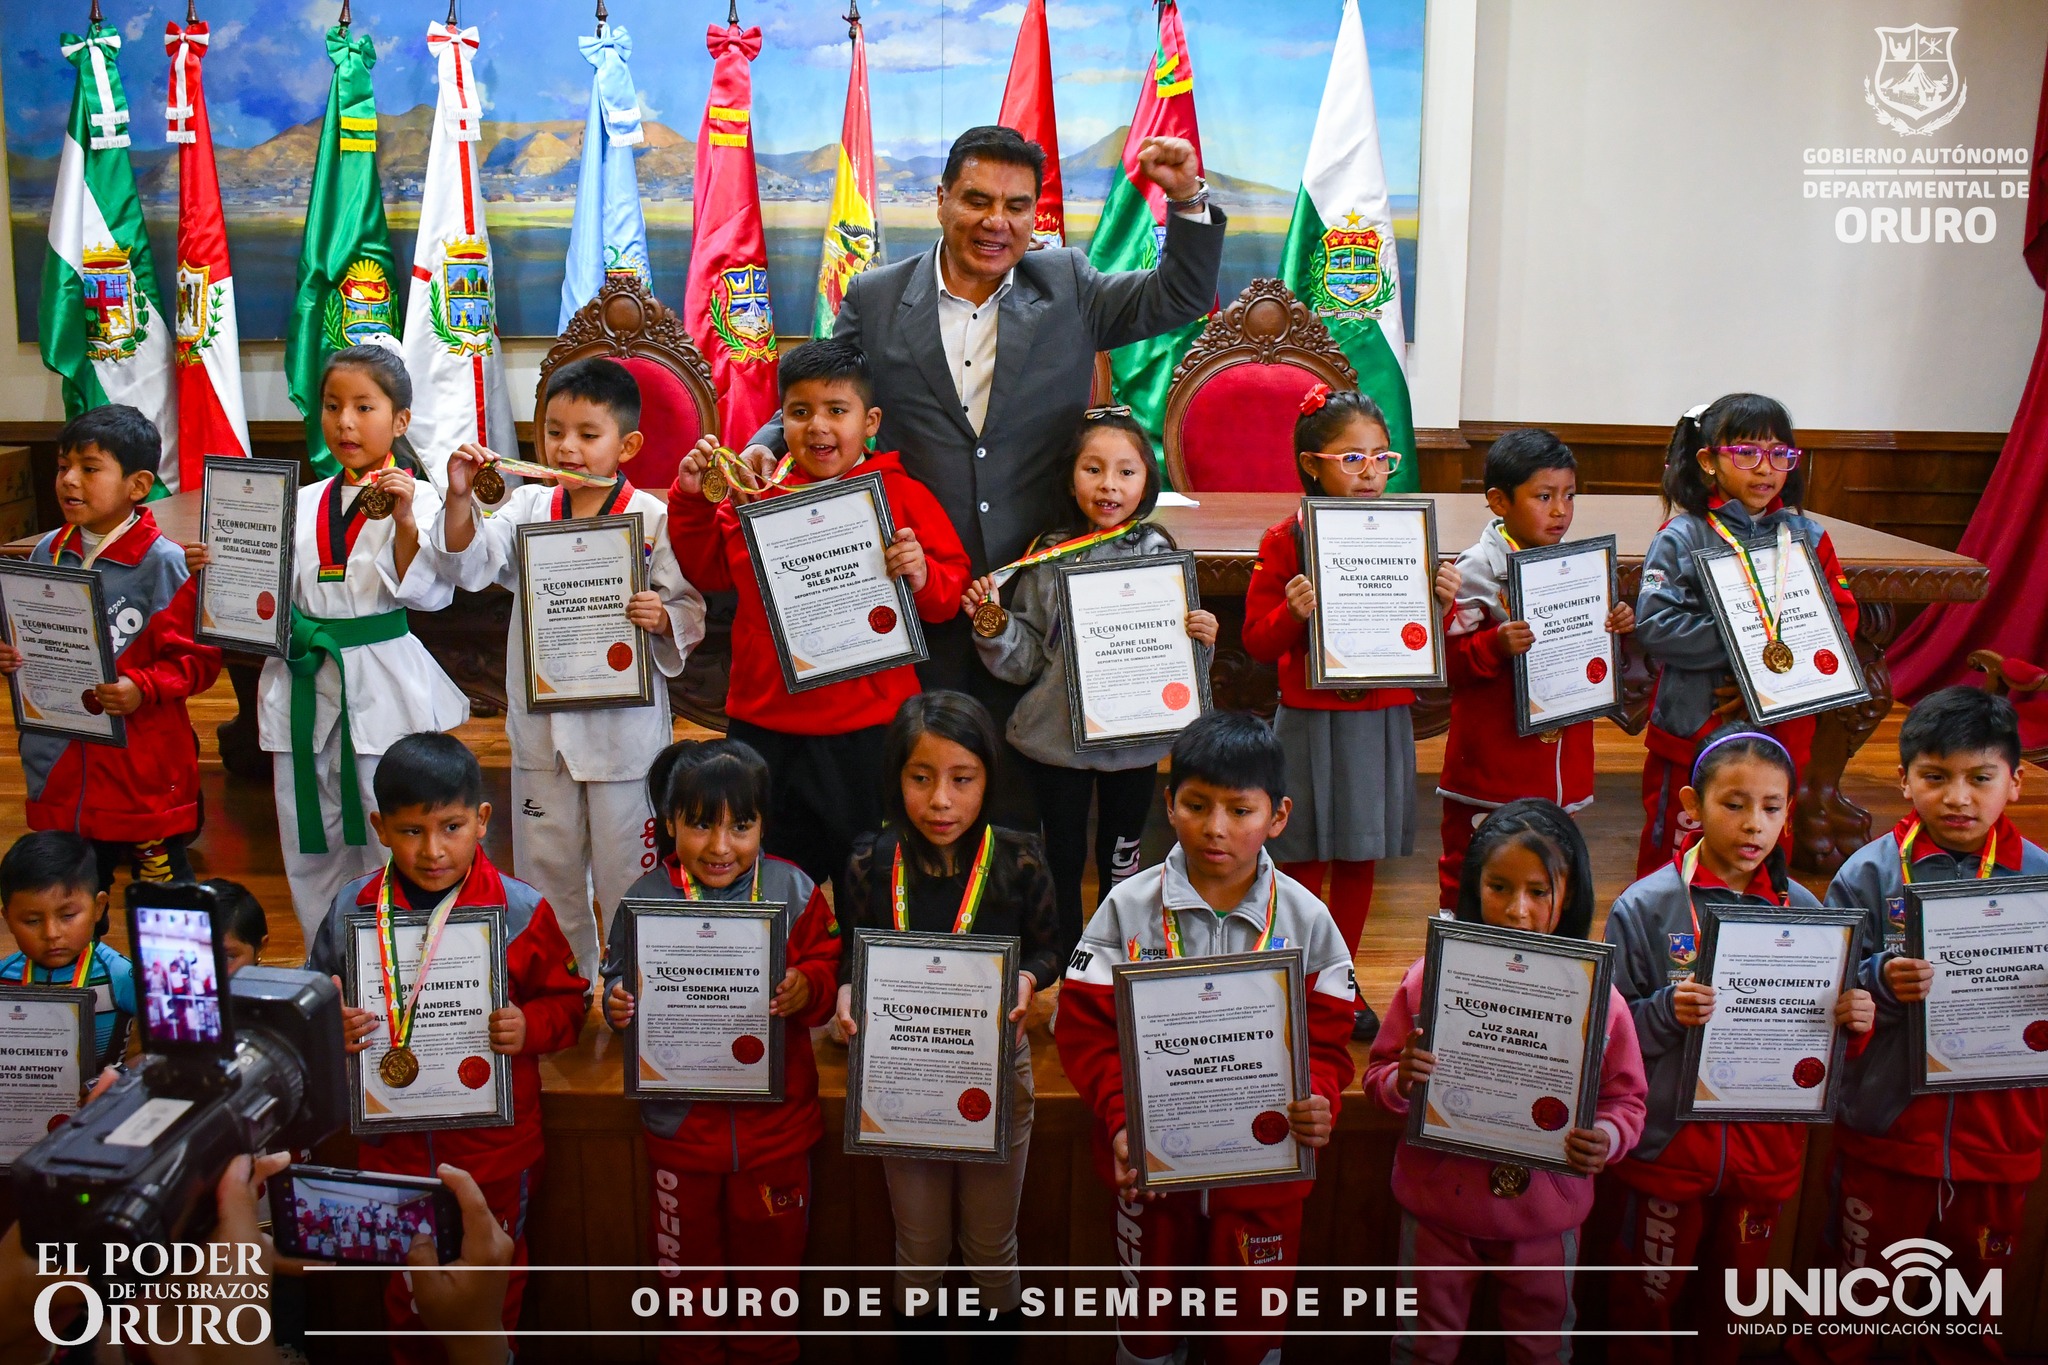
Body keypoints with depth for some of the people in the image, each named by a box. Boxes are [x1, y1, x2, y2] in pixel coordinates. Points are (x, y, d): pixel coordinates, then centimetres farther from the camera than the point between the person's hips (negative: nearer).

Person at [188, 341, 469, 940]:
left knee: (388, 852, 1)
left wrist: (405, 524, -24)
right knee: (311, 847, 15)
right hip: (305, 688, 6)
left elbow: (429, 594, -13)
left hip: (382, 688, -6)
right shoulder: (306, 502, 11)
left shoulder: (417, 497, -5)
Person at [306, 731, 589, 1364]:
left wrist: (530, 1027, -23)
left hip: (495, 1148, -1)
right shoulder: (351, 910, -7)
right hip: (392, 1146, 2)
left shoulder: (521, 911, -14)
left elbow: (567, 1000, -3)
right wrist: (332, 1029, -16)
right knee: (404, 1289, 22)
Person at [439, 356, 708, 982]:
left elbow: (692, 610, -4)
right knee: (546, 867, 15)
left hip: (624, 720, -4)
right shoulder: (526, 507, 5)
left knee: (626, 872, 5)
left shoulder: (654, 518, -5)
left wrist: (662, 617, -25)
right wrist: (459, 498, -21)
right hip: (541, 720, 4)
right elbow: (471, 565, -7)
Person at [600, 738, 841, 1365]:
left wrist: (807, 988, -25)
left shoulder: (794, 892, -9)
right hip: (680, 1122, 0)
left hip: (774, 1121, 0)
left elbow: (829, 968, -4)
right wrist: (619, 1004, -20)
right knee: (686, 1260, 19)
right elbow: (621, 981, 2)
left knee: (771, 1255, 18)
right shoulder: (646, 900, -8)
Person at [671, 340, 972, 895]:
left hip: (866, 726, -3)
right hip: (763, 720, 3)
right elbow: (708, 570, 16)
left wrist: (921, 576, -24)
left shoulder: (902, 495, -5)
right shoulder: (756, 492, 3)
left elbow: (950, 594, -3)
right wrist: (693, 498, 4)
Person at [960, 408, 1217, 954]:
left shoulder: (1161, 554, -3)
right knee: (1062, 858, 11)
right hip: (1056, 736, 0)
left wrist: (1201, 639, -17)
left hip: (1135, 738, 1)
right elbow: (1025, 660, 0)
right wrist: (992, 624, -17)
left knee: (1121, 860, 14)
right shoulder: (1048, 555, -4)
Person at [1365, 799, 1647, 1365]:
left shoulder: (1598, 998, -13)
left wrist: (1608, 1139, -24)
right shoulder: (1431, 979, -14)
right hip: (1439, 1203, 0)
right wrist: (1402, 1083, -27)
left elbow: (1625, 1099, -4)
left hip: (1545, 1211, 1)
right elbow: (1379, 1075, -6)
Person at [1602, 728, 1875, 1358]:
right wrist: (1668, 1013, -30)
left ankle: (1719, 1357, 46)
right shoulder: (1645, 909, -13)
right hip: (1668, 1141, -3)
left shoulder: (1802, 910, -2)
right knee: (1650, 1291, 12)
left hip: (1766, 1142, 3)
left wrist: (1851, 1019, -16)